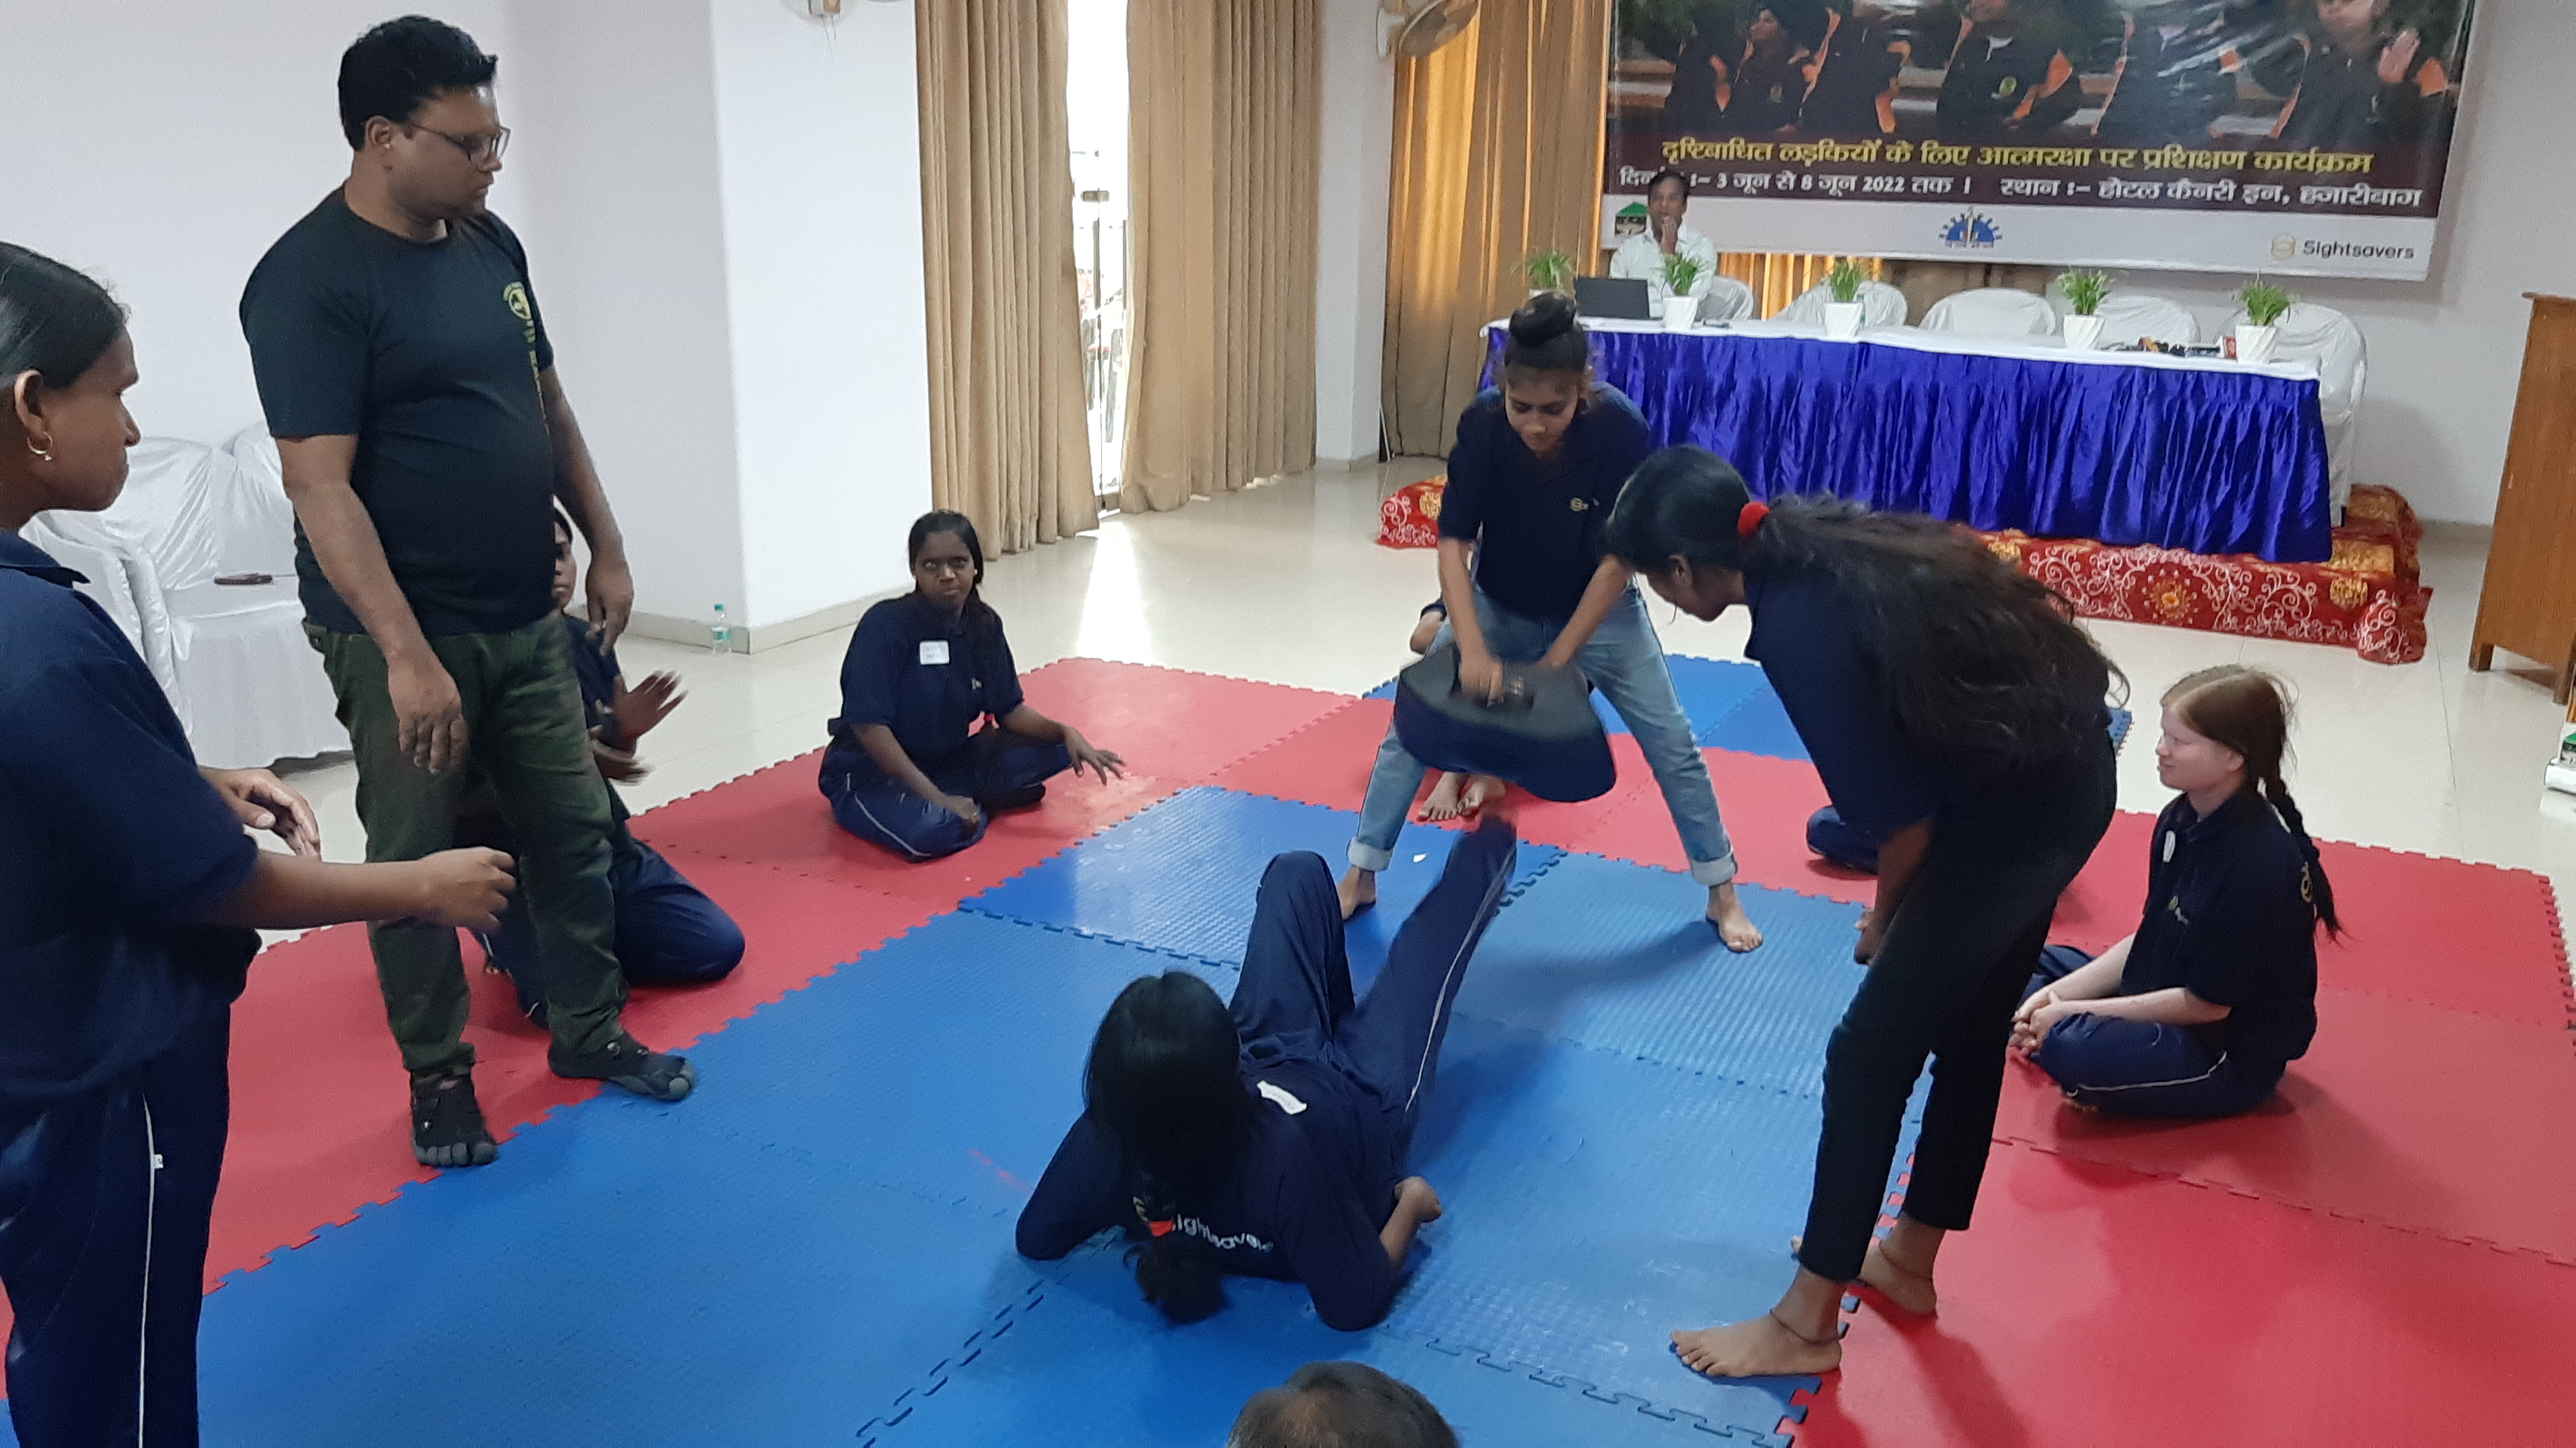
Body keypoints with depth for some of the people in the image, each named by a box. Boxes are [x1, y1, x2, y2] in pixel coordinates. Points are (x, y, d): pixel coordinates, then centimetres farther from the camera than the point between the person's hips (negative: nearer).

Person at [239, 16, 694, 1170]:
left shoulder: (490, 245, 6)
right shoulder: (310, 282, -17)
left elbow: (548, 407, 15)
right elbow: (319, 485, -21)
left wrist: (604, 546, 12)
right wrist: (407, 653, -25)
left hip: (525, 619, 7)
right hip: (403, 634, -7)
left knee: (575, 828, 14)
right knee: (416, 860, 7)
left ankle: (590, 1030, 31)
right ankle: (439, 1076, 25)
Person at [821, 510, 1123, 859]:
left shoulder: (984, 624, -4)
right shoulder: (885, 626, -23)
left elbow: (1009, 709, 3)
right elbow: (869, 724, -26)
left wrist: (1065, 733, -16)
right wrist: (935, 797, -28)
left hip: (948, 761, 5)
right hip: (872, 772, -5)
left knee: (1056, 748, -7)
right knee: (933, 830, -37)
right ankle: (980, 801, -4)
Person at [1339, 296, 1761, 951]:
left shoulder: (1620, 430, -30)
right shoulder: (1482, 425, -27)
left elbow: (1620, 555, -24)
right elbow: (1454, 544, -23)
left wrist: (1559, 659, -24)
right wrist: (1473, 649, -34)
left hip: (1597, 609, -1)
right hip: (1498, 606, 1)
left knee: (1674, 745, 1)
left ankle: (1722, 893, 21)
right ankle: (1360, 878, 13)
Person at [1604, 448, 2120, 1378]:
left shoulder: (1796, 628, -23)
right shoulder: (1822, 543, 4)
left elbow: (1900, 811, -18)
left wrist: (1885, 920, 4)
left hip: (2014, 812, -10)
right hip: (2065, 767, 10)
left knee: (1871, 1053, 1)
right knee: (1969, 1031, 21)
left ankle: (1806, 1324, 15)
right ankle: (1908, 1260, 39)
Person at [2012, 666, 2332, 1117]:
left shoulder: (2263, 865, -27)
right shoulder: (2182, 819, -1)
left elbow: (2208, 1002, -22)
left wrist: (2073, 1012, -19)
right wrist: (2060, 995, -6)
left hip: (2231, 1054, -9)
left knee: (2073, 1049, -34)